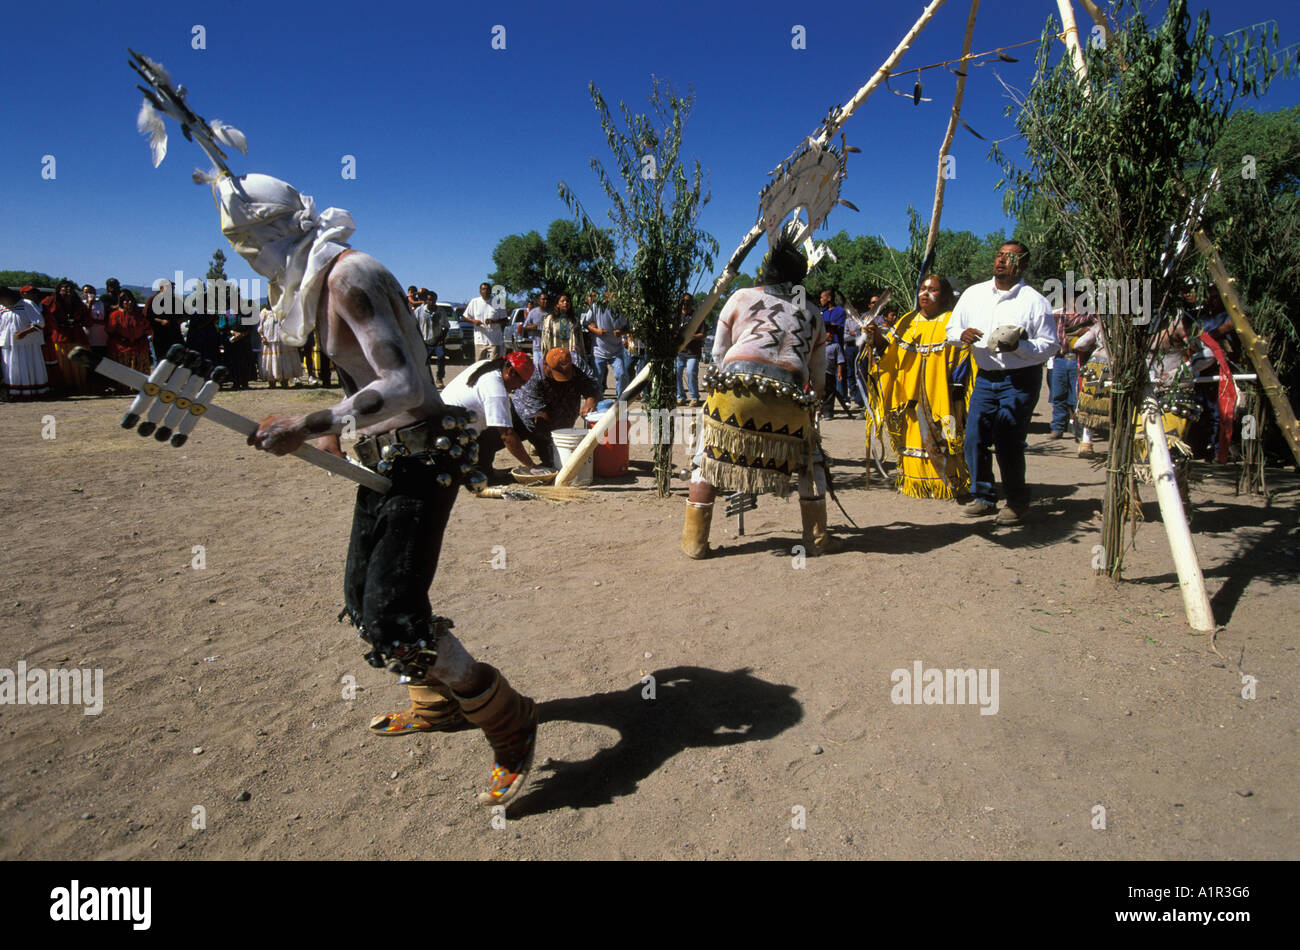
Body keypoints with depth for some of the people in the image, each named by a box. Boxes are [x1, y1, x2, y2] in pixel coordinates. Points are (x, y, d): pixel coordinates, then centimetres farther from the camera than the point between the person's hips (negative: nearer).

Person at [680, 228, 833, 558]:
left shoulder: (741, 298, 20)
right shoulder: (812, 314, 25)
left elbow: (718, 355, 21)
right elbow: (819, 380, 27)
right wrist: (810, 404, 45)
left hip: (735, 384, -1)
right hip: (789, 397, 1)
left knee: (708, 454, 18)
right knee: (810, 458, 24)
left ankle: (694, 540, 18)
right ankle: (817, 538, 23)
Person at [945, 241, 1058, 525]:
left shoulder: (1035, 301, -3)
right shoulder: (973, 294, 9)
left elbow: (1051, 345, -3)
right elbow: (950, 330, 13)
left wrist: (1018, 346, -21)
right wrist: (962, 335, -11)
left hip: (1021, 381, -4)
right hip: (985, 377, 4)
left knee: (1007, 442, -8)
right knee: (974, 437, -1)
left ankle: (1018, 503, 10)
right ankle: (984, 497, 15)